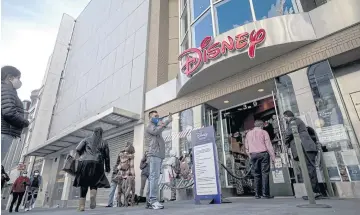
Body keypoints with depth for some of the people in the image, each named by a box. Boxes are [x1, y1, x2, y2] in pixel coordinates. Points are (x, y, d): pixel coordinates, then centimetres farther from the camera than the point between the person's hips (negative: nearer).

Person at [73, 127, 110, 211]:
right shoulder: (104, 143, 13)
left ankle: (81, 205, 8)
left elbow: (78, 149, 4)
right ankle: (93, 195, -19)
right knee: (94, 183, 10)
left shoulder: (87, 140, 14)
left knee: (84, 184, 9)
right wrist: (107, 168, 17)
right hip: (97, 164, -1)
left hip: (84, 163, 1)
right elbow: (107, 156, 10)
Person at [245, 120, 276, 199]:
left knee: (256, 174, 6)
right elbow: (268, 145, -2)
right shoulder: (263, 132, 3)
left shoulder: (248, 134, 14)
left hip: (253, 155, 3)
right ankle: (265, 193, -2)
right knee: (264, 173, -1)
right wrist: (272, 156, 0)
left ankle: (257, 194, 6)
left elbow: (246, 147, 14)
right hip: (263, 153, -3)